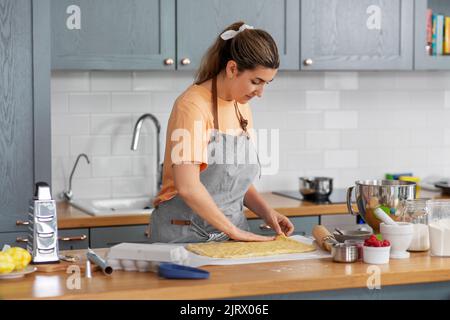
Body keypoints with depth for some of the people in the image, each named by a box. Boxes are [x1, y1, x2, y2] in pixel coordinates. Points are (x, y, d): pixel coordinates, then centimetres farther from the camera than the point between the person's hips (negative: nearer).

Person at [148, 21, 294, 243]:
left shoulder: (242, 108, 10)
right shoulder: (193, 106, -14)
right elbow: (187, 186, -22)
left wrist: (266, 212, 3)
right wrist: (233, 231, -16)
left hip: (233, 235, 6)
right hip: (186, 236, -6)